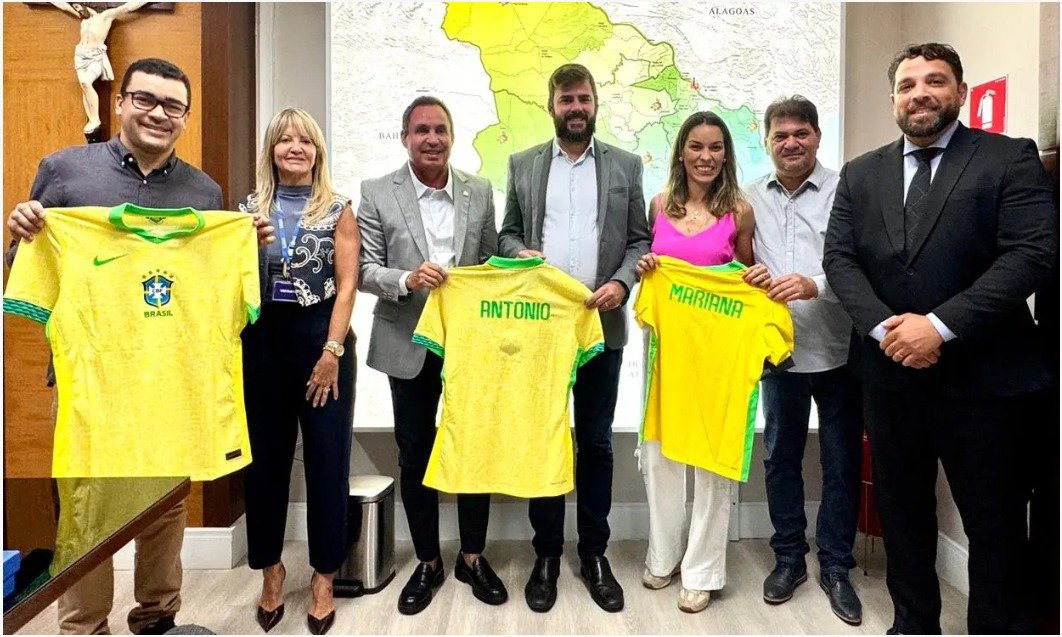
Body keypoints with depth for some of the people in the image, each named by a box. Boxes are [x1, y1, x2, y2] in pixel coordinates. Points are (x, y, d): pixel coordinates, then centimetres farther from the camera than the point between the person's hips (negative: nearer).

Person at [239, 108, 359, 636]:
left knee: (327, 458, 3)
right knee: (265, 457, 9)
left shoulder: (338, 210, 1)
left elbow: (346, 286, -6)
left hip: (321, 337, -2)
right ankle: (270, 567, 28)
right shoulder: (250, 208, 9)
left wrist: (332, 353, -12)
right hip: (262, 341, 3)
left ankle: (323, 576, 19)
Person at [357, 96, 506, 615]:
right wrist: (407, 280, -21)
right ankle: (427, 562, 28)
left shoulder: (480, 192, 5)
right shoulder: (376, 194, -1)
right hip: (409, 344, -1)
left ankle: (472, 557, 29)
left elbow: (492, 258, 8)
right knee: (415, 453, 10)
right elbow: (365, 269, -4)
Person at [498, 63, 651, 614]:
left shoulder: (626, 165, 8)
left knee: (596, 443, 8)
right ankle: (546, 554, 22)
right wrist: (520, 254, -10)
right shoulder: (523, 164, 10)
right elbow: (508, 232, 11)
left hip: (601, 323, 0)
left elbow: (640, 240, 5)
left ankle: (594, 555, 22)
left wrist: (622, 283, -12)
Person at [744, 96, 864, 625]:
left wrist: (815, 285, -23)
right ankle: (788, 557, 31)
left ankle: (835, 566, 27)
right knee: (780, 457, 13)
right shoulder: (751, 198, 6)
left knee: (842, 463, 9)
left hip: (838, 351, -2)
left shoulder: (845, 192, -4)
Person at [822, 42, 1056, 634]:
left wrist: (939, 325, -21)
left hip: (983, 376, -3)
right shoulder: (861, 174, 10)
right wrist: (884, 326, -14)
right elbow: (839, 258, 2)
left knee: (995, 522, 9)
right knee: (902, 513, 16)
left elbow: (1034, 253, -13)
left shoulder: (1011, 158, -2)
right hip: (890, 374, 4)